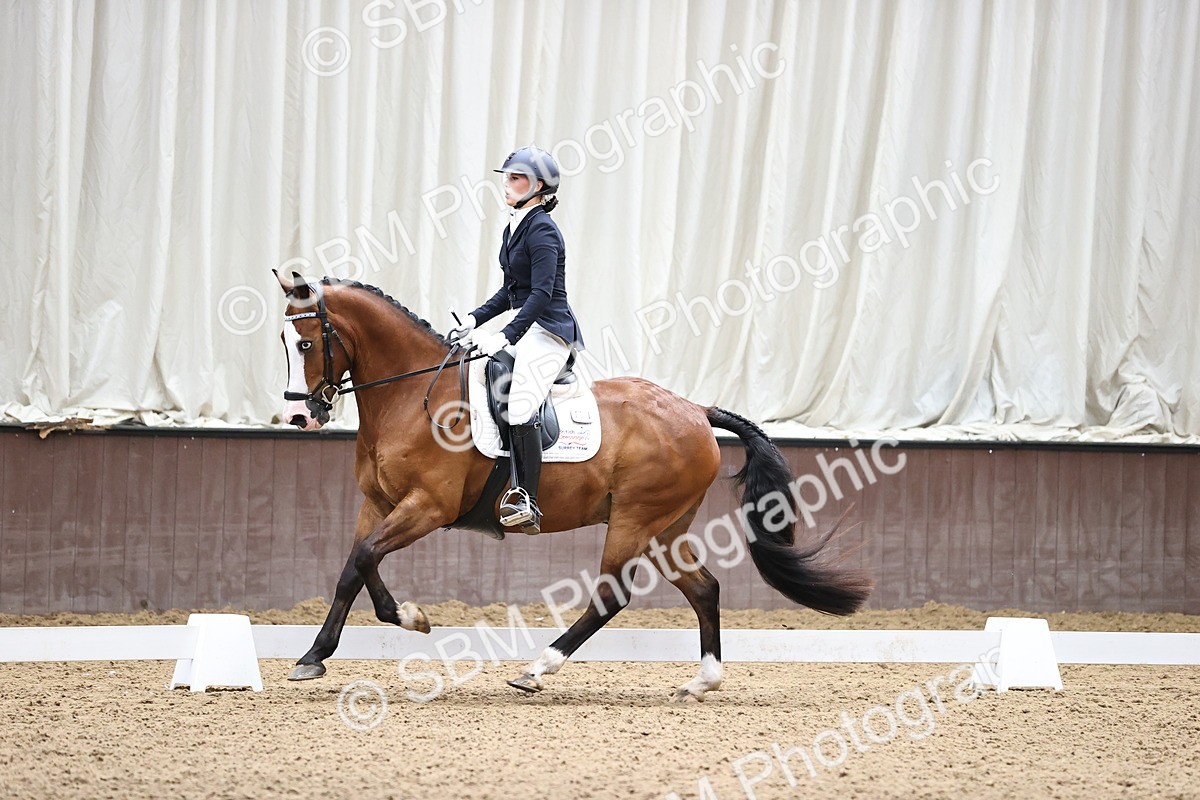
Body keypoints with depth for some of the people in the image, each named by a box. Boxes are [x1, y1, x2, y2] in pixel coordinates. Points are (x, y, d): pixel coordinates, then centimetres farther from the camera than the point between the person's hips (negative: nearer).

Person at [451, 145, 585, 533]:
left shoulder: (542, 230, -14)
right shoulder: (515, 227, 15)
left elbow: (542, 292, -23)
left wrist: (506, 336, -29)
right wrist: (475, 319, 13)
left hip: (549, 330, -11)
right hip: (527, 329, 11)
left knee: (520, 407, -23)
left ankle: (527, 503, -27)